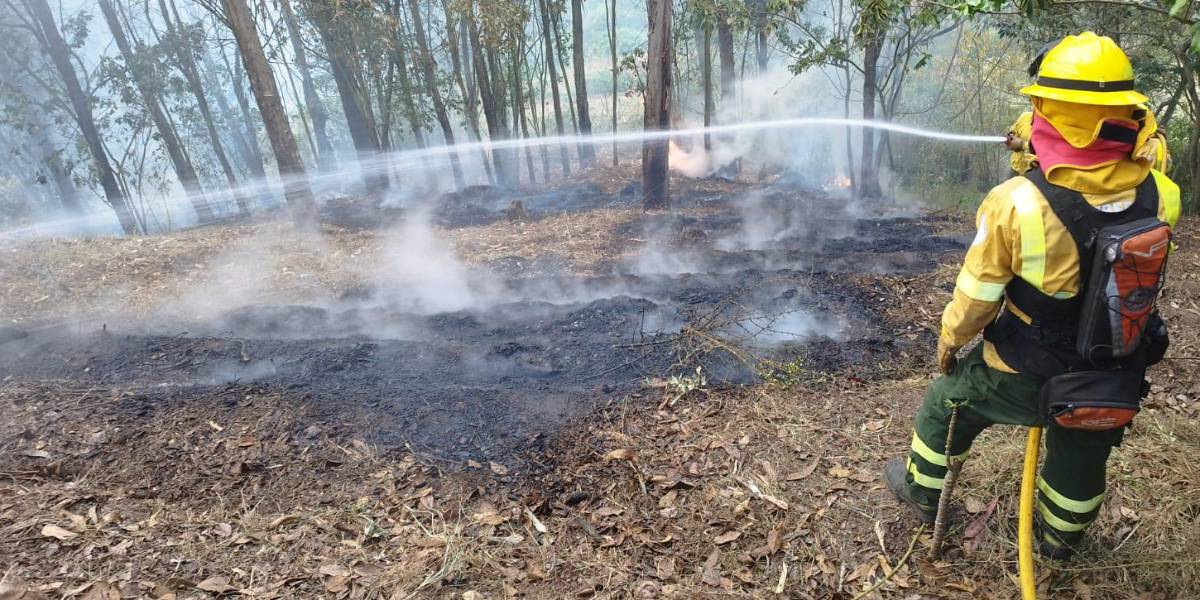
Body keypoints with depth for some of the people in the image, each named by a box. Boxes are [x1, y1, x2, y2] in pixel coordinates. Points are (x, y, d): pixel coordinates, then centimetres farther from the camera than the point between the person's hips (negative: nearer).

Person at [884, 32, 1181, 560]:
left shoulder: (1015, 203, -30)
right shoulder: (1159, 196, -18)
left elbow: (976, 296, -18)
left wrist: (949, 340, -1)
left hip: (1024, 378, -4)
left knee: (945, 404, 24)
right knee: (1082, 456, 30)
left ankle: (922, 493, 45)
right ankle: (1060, 536, 55)